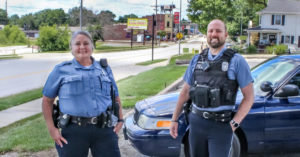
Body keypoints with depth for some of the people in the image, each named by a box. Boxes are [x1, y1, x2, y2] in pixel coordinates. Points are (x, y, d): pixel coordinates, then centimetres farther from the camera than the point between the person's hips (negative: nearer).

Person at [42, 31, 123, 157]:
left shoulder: (105, 69, 15)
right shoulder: (61, 70, 6)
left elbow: (116, 97, 21)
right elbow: (47, 100, 6)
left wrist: (120, 120, 8)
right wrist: (51, 129, -3)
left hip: (104, 129, 2)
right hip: (74, 130, -2)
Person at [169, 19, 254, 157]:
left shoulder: (237, 61, -4)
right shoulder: (197, 60, 9)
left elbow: (249, 97, -5)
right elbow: (185, 92, 14)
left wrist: (234, 123, -13)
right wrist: (174, 119, 11)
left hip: (220, 126, -4)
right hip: (196, 122, 4)